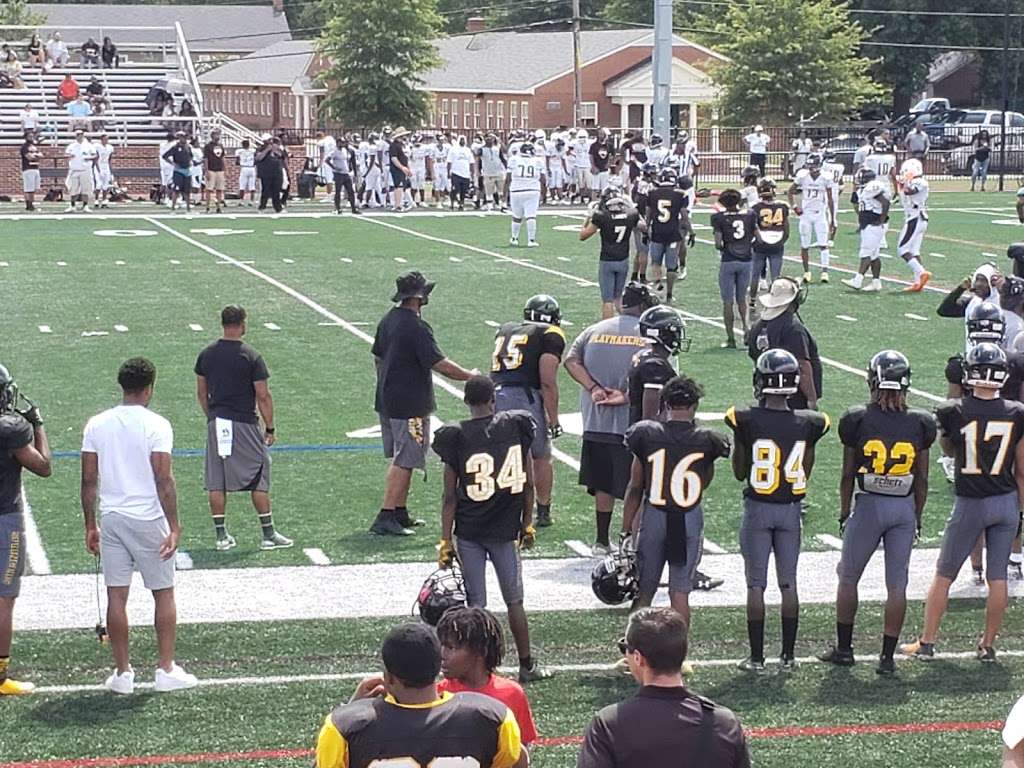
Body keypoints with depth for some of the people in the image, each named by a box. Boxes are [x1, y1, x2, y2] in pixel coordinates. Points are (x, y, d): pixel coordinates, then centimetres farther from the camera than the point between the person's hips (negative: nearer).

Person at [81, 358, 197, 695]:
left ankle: (122, 673, 11)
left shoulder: (97, 425, 2)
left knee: (116, 596, 6)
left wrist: (90, 525, 12)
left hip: (111, 518, 3)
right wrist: (174, 528, -11)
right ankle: (166, 670, 12)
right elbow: (164, 480, -15)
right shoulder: (156, 425, -10)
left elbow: (89, 480, 4)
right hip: (148, 518, -3)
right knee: (163, 594, 10)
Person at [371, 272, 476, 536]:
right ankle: (385, 518, -10)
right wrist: (470, 376, -6)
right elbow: (440, 365, -20)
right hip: (410, 405, -9)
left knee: (402, 458, 18)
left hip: (388, 402, 9)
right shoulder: (416, 327, -20)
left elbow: (378, 358, 18)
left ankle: (400, 513, 24)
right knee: (404, 461, -7)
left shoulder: (388, 320, 8)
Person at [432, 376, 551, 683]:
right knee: (514, 600, 14)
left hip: (468, 532, -1)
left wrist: (446, 542, -1)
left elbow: (450, 497, -8)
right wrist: (527, 525, 13)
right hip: (505, 530, 1)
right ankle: (527, 666, 23)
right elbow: (528, 484, 1)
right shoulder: (516, 426, -4)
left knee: (476, 603, 5)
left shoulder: (456, 437, -9)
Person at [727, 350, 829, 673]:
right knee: (788, 583, 11)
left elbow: (740, 473, -1)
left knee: (756, 584, 6)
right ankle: (788, 656, 15)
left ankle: (756, 657, 9)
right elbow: (805, 473, 4)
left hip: (758, 508, -2)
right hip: (791, 509, 2)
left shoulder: (747, 420, -14)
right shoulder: (806, 423, -6)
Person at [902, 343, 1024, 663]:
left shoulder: (954, 412, -13)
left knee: (944, 575, 11)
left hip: (970, 504, -2)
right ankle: (988, 645, 18)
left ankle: (926, 642, 17)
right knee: (997, 577, 11)